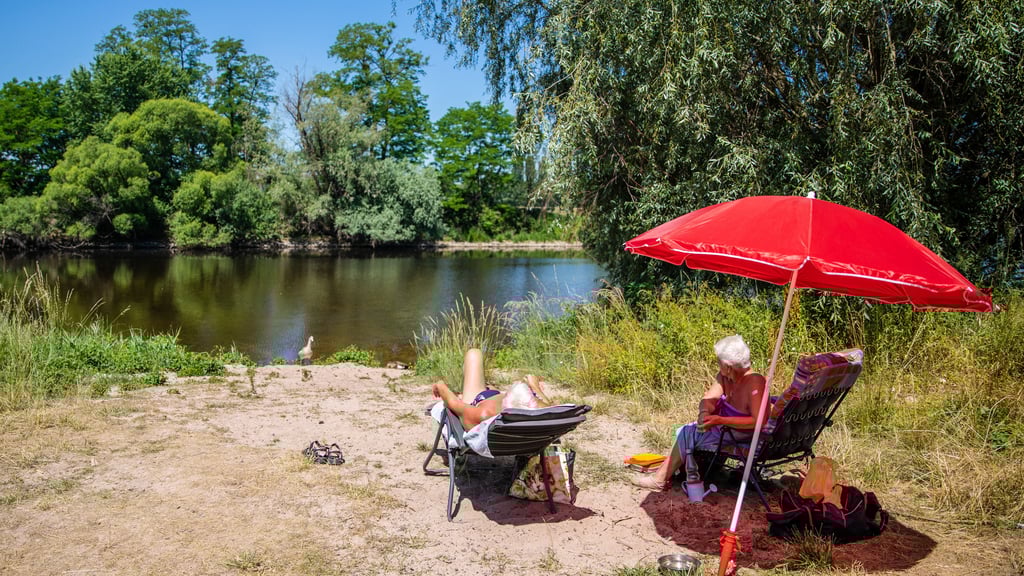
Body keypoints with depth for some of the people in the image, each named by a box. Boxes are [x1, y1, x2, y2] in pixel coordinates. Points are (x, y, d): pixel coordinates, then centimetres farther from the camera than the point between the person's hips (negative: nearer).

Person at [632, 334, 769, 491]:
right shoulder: (724, 376, -6)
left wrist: (720, 420, -37)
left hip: (743, 434, -8)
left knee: (687, 434, -8)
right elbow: (709, 399, -8)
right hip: (725, 425, 8)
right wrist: (705, 412, -32)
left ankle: (660, 479, 4)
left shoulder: (754, 383, -30)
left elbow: (758, 421, -36)